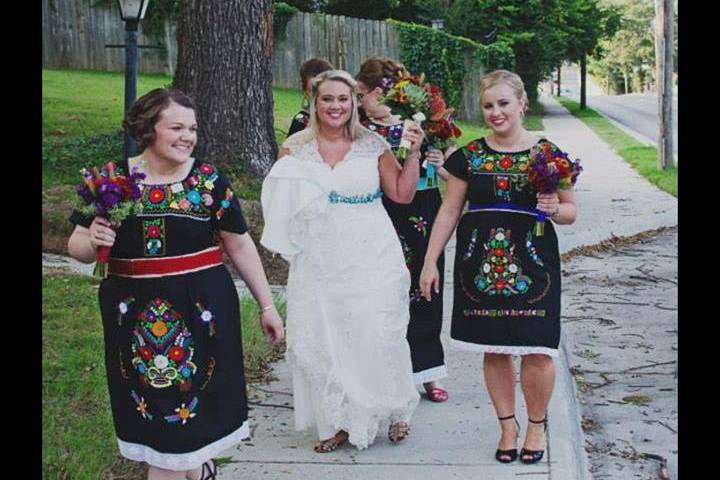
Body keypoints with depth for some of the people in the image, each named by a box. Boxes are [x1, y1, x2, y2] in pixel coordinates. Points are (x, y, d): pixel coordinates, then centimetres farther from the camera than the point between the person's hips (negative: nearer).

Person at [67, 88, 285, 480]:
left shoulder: (210, 180, -2)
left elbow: (240, 245, 4)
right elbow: (77, 246, 4)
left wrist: (267, 305, 7)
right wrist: (93, 241, -19)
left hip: (201, 312, 0)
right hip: (137, 317, 1)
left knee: (194, 408, 7)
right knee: (154, 418, 9)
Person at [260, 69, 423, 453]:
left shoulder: (373, 146, 4)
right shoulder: (295, 148, 5)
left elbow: (403, 194, 5)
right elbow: (279, 201, 8)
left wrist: (414, 153, -3)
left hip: (372, 259, -1)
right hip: (318, 262, 1)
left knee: (377, 335, 1)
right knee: (322, 340, 2)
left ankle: (394, 411, 23)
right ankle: (337, 421, 17)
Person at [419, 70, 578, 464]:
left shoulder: (546, 153, 1)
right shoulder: (469, 156, 5)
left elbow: (570, 211, 8)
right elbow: (449, 211, 9)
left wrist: (554, 208, -15)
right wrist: (430, 262, 6)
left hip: (531, 264, -2)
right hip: (481, 265, 2)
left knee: (536, 350, -3)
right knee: (493, 349, 7)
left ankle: (536, 425, 20)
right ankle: (507, 424, 24)